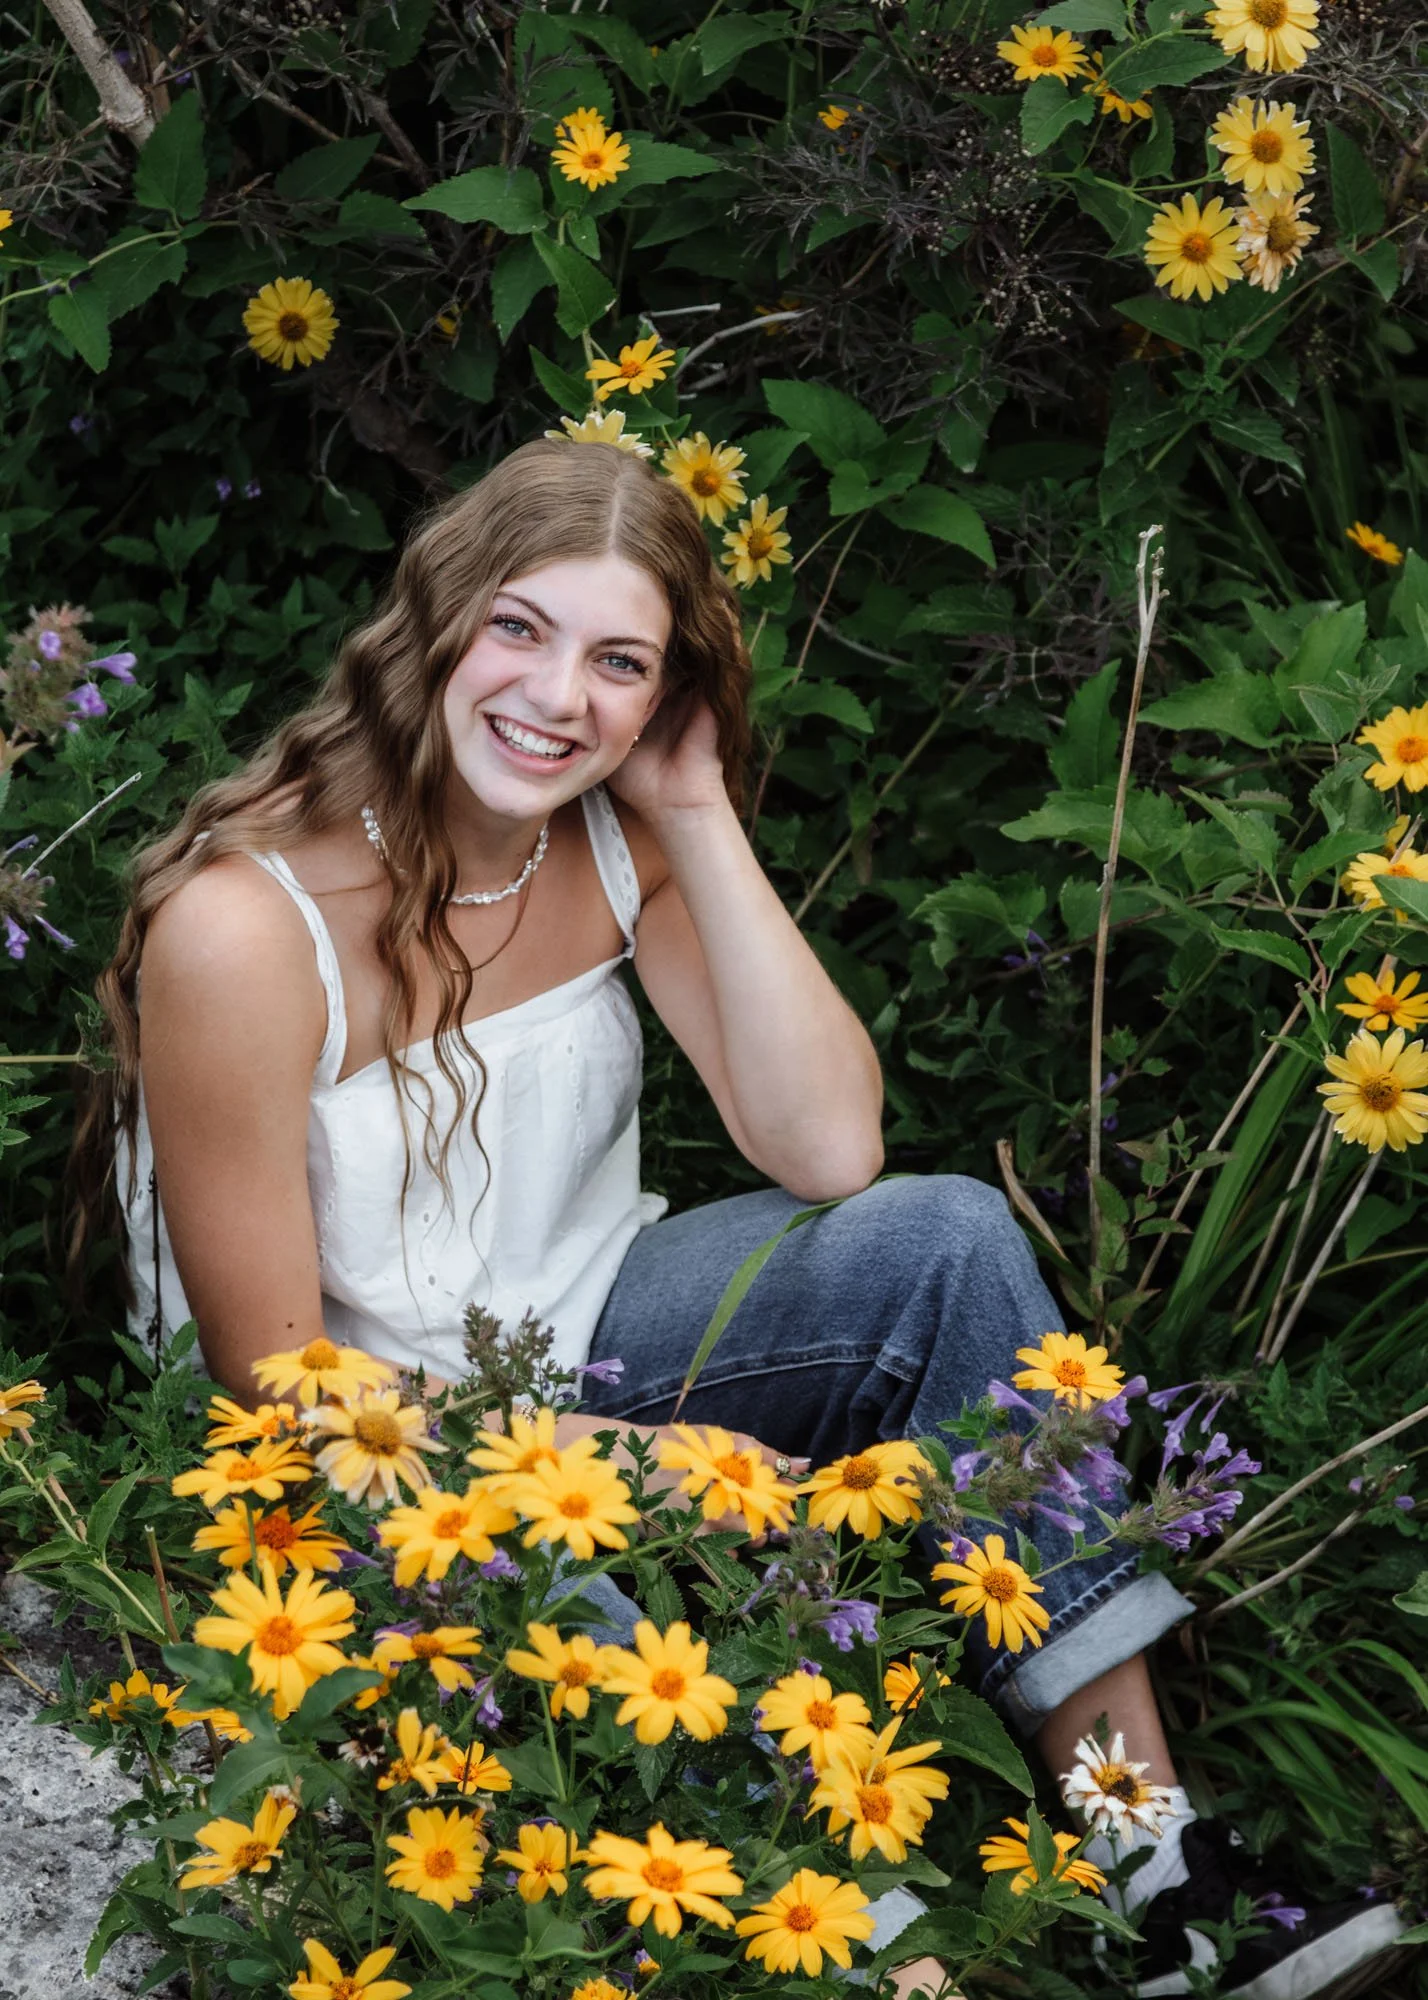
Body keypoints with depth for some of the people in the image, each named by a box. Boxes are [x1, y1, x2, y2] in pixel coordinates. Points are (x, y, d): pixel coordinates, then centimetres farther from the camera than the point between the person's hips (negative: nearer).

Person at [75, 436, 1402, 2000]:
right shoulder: (244, 927, -24)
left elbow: (830, 1150, -13)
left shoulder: (620, 839, -5)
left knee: (946, 1241, -18)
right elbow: (276, 1378, -19)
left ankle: (1159, 1868, -17)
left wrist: (702, 815, -18)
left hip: (576, 1334, 6)